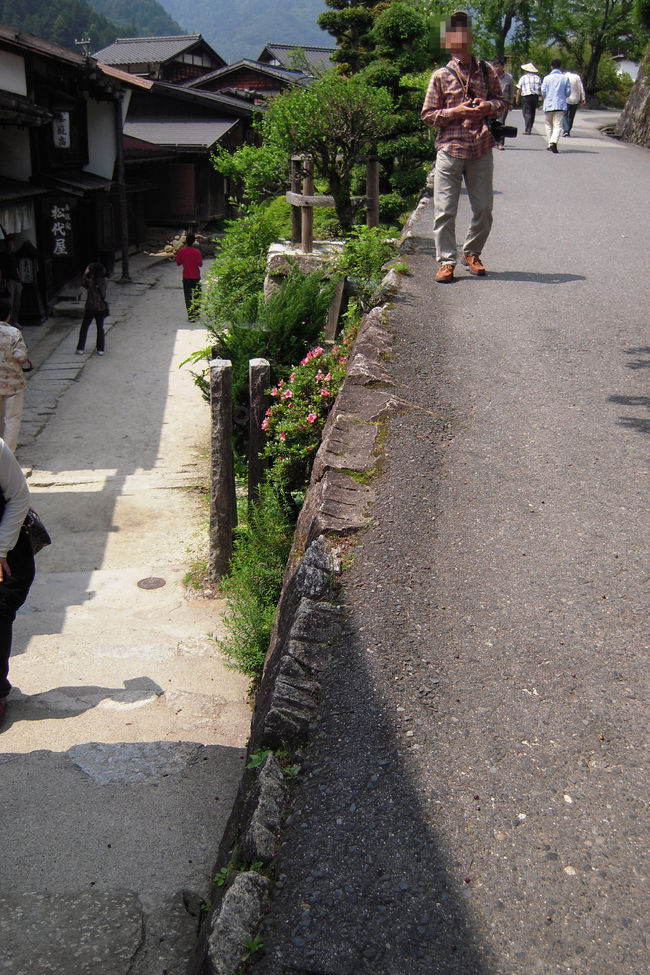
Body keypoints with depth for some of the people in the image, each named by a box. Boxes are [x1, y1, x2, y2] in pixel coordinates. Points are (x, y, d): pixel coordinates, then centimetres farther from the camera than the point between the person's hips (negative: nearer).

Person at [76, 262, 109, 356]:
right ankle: (100, 349, 12)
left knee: (84, 327, 10)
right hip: (101, 308, 3)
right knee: (100, 328, 13)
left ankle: (80, 349, 10)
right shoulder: (104, 282, -6)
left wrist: (86, 273, 16)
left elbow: (83, 282, 4)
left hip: (90, 308, -3)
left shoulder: (91, 282, -15)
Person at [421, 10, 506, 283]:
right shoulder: (441, 76, 4)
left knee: (483, 207, 6)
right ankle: (446, 260, 4)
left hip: (481, 149, 3)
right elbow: (428, 115, 3)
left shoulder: (486, 71, 11)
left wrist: (488, 106, -3)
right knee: (444, 209, -6)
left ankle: (472, 252, 25)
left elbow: (501, 101, 20)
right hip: (450, 149, -2)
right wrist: (456, 112, -12)